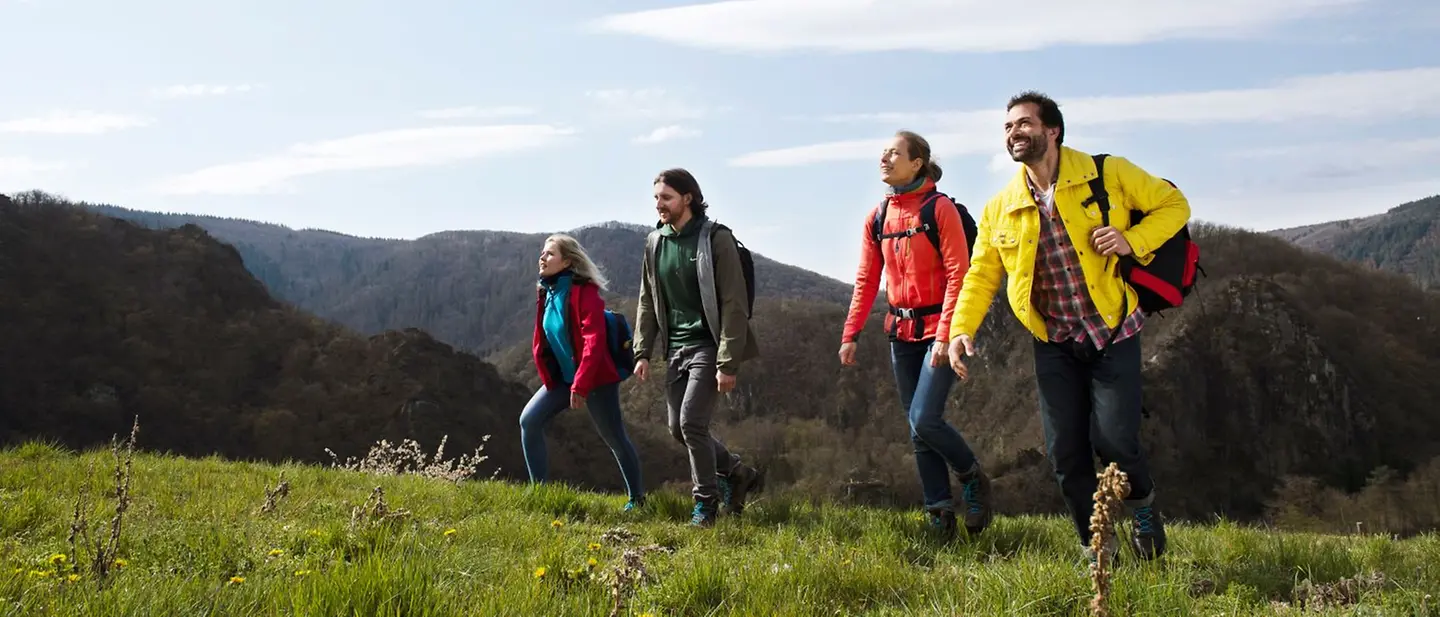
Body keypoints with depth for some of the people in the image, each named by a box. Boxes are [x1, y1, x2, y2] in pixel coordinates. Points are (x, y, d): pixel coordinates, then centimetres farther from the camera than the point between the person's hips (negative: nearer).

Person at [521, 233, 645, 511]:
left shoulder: (584, 291, -17)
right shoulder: (548, 293, 8)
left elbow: (594, 340, -23)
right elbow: (544, 342, 16)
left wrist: (580, 385, -24)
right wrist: (548, 379, 10)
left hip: (595, 378, -8)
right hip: (562, 377, 8)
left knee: (615, 438, 3)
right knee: (529, 420, -4)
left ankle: (636, 497, 21)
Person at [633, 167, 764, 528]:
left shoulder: (716, 240, -12)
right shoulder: (655, 242, 8)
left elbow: (734, 306, -15)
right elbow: (648, 302, 14)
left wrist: (728, 364, -19)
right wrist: (643, 352, 6)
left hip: (708, 346, -7)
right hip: (676, 349, 7)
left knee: (692, 423, -14)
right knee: (678, 428, 7)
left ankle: (706, 502, 6)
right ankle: (738, 474, 28)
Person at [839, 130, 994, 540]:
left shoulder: (940, 208, -9)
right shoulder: (877, 217, 8)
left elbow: (958, 275, -13)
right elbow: (866, 280, 9)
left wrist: (945, 335, -19)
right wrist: (850, 335, 3)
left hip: (938, 329, -6)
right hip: (901, 332, 6)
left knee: (925, 419, -15)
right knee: (918, 429, 7)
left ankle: (973, 479, 12)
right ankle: (941, 514, 15)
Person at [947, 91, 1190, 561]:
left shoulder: (1107, 175, -6)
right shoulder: (1000, 210, 3)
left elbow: (1173, 205, 1)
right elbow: (981, 275, 8)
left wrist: (1132, 240, -17)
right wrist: (962, 328, -9)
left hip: (1113, 334, -3)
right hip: (1054, 344, 3)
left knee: (1113, 440, -13)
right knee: (1065, 453, 1)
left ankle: (1144, 506, 22)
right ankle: (1096, 553, 21)